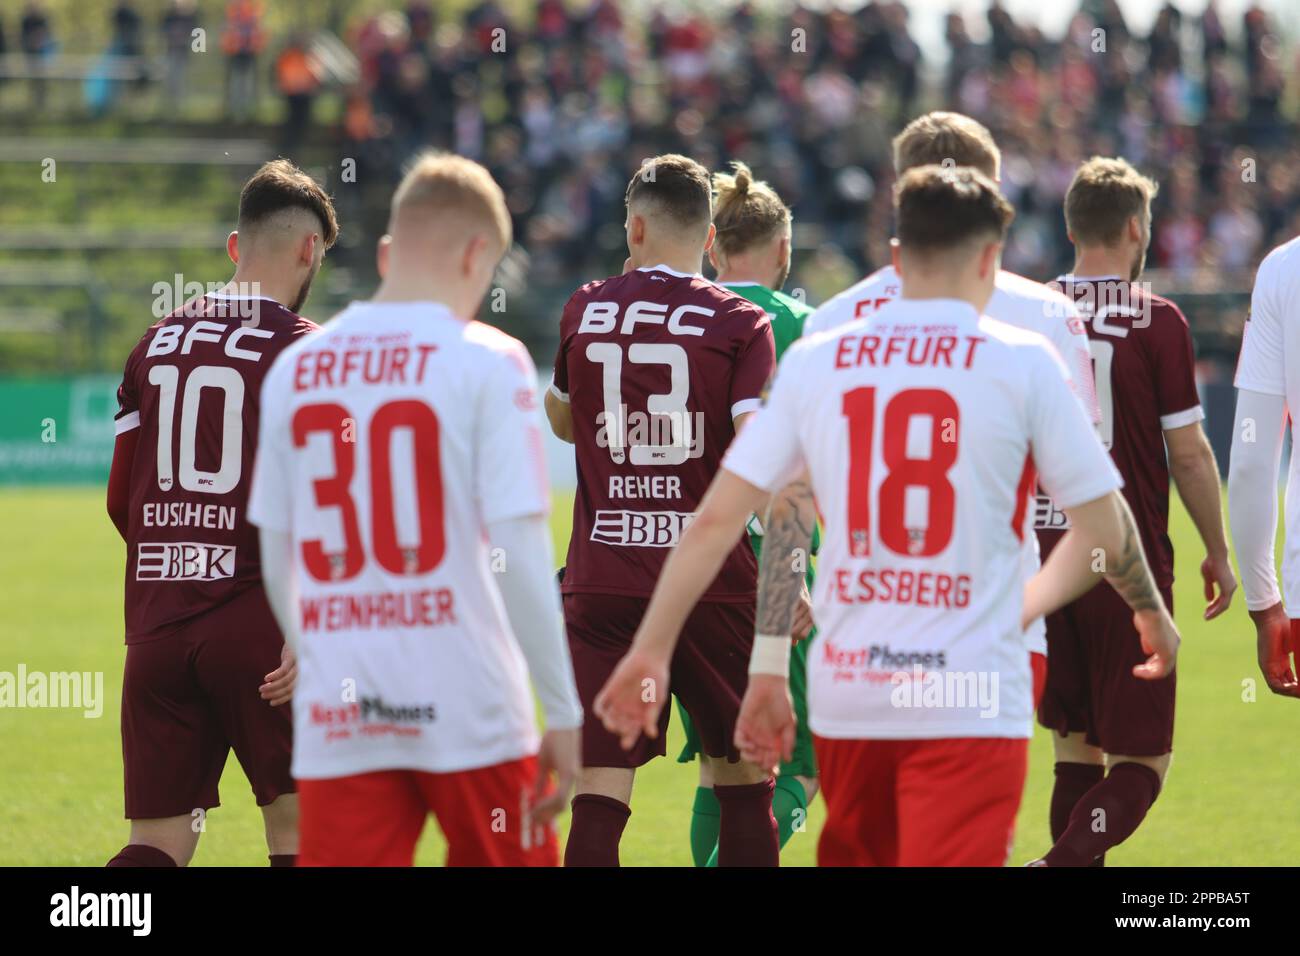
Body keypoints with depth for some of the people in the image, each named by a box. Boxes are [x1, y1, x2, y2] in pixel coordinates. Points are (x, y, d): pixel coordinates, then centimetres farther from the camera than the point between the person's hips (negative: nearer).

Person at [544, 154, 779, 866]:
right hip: (711, 584, -1)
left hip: (600, 580, 1)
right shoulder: (740, 324, -3)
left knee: (598, 796, -4)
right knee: (744, 781, 13)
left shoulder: (585, 310, 6)